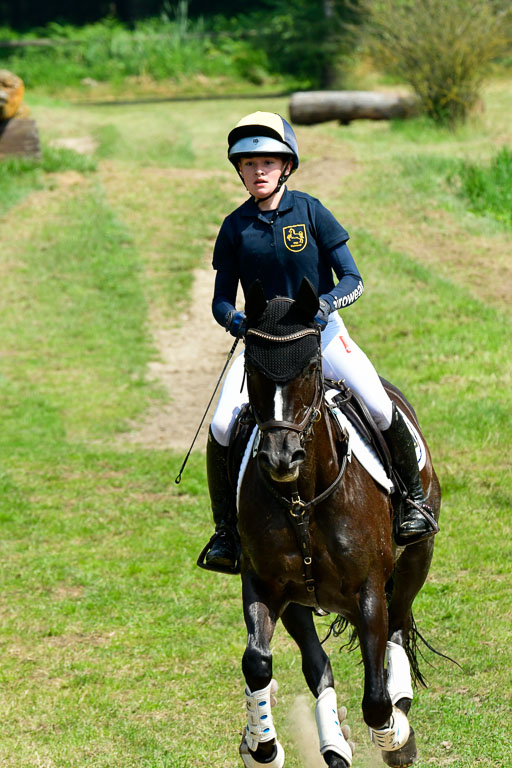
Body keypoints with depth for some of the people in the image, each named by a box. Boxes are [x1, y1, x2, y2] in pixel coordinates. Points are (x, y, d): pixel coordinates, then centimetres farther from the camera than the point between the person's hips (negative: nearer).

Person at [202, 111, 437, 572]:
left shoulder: (310, 212, -4)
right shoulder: (235, 228, 1)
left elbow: (353, 281, -5)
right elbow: (221, 299, 5)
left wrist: (326, 303, -26)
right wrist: (234, 319, -19)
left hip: (321, 333, -1)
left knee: (381, 411, -22)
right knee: (222, 428, -20)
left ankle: (415, 499, 1)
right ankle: (226, 528, 0)